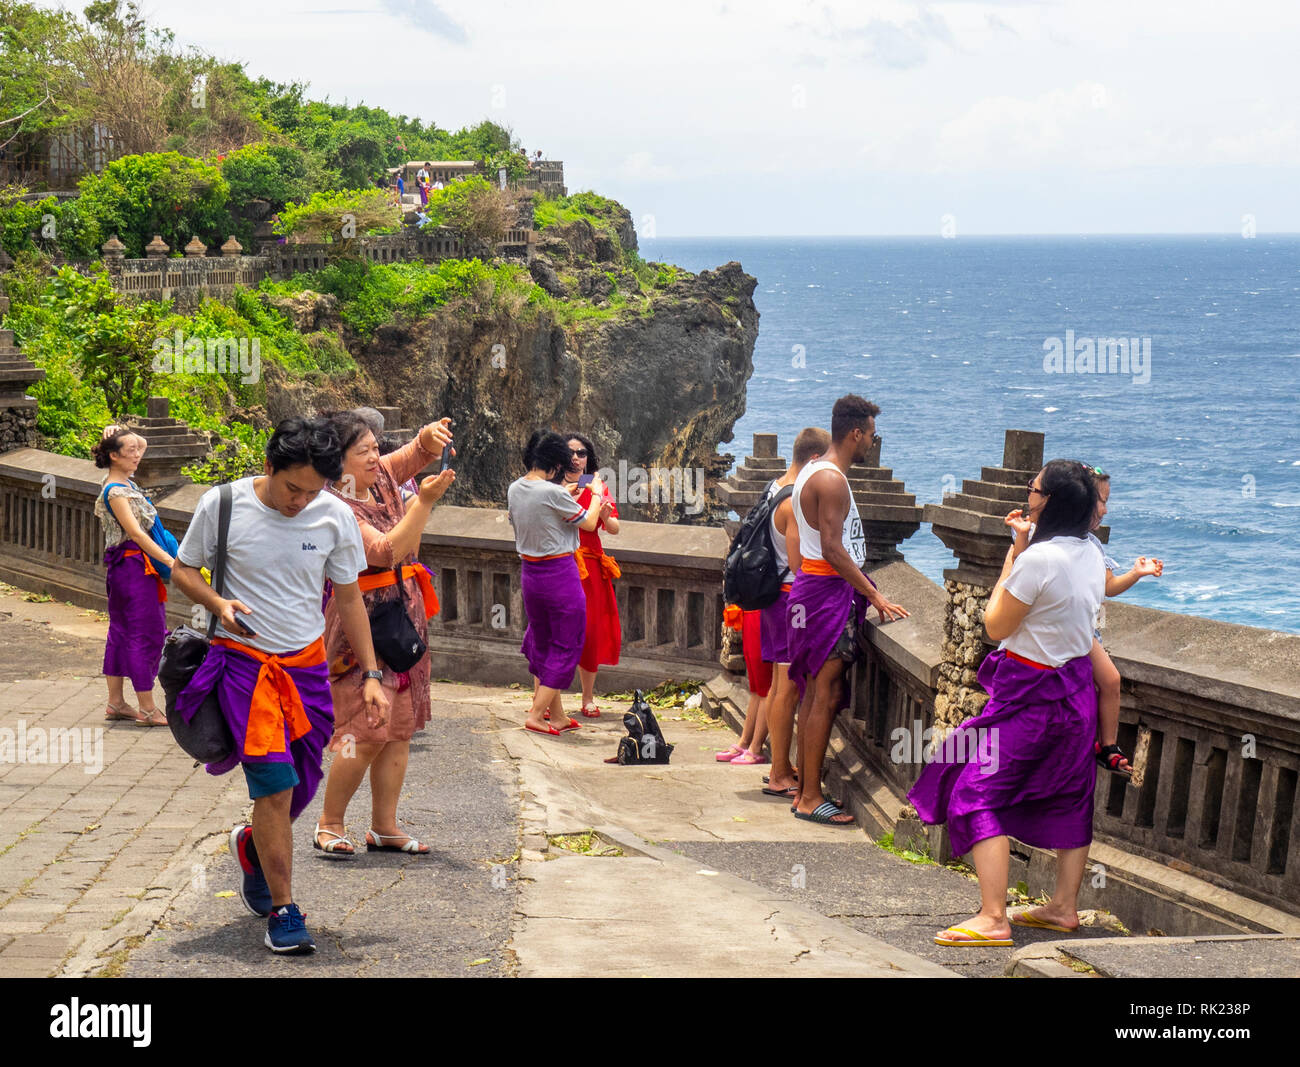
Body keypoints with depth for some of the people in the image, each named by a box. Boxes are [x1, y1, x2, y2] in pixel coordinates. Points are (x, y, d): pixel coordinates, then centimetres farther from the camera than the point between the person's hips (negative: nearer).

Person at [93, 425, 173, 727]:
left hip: (128, 568, 10)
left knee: (122, 633, 13)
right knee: (145, 634, -6)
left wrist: (123, 436, 4)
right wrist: (171, 562, -27)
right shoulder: (115, 491, -17)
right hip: (133, 565, -10)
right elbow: (136, 533, -23)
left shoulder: (125, 481, 9)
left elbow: (143, 443, 24)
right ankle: (148, 709, -1)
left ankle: (115, 703, 20)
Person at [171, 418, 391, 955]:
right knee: (276, 784, -15)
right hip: (244, 660, -3)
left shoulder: (335, 515, -4)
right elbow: (183, 571, 4)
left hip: (307, 663, 3)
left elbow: (349, 597, 6)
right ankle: (283, 911, -2)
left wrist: (370, 675, 3)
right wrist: (219, 604, -17)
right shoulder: (222, 505, -10)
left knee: (300, 788, 9)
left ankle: (250, 846, 43)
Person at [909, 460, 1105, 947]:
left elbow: (996, 625, -13)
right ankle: (1064, 906, 26)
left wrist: (1011, 558, -4)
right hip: (1076, 685, 9)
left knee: (979, 793, -6)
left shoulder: (1038, 558, -22)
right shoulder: (1092, 557, 3)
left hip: (1031, 694, -9)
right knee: (1066, 797, 16)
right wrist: (1025, 547, 17)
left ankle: (993, 917, -14)